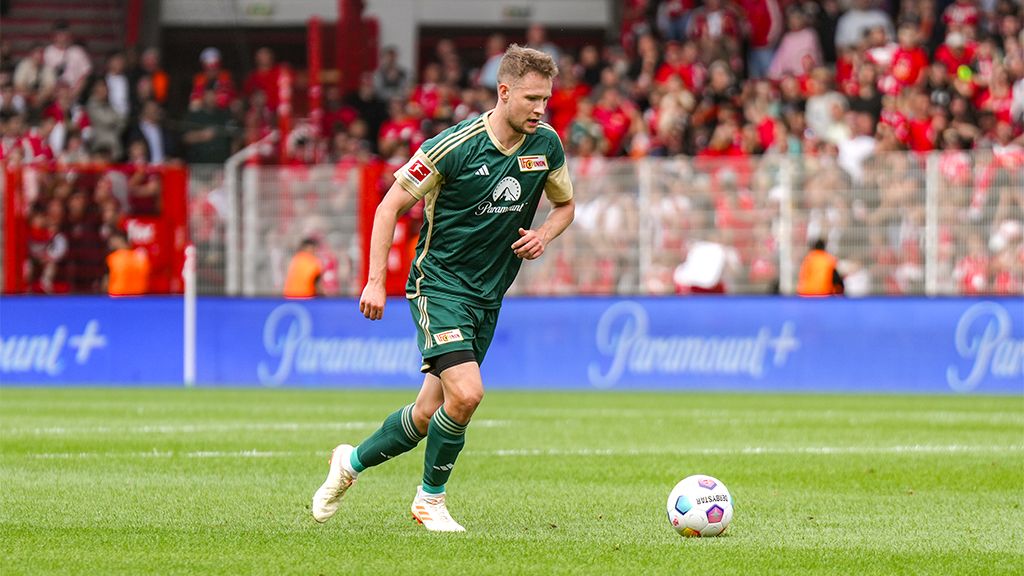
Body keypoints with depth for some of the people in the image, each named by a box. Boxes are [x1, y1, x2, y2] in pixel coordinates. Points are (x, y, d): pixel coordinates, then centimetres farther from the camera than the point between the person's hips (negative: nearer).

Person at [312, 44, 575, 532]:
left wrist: (543, 234, -5)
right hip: (440, 283, -6)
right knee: (465, 393, -22)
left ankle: (352, 462, 32)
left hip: (489, 294, 6)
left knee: (430, 415, 7)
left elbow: (565, 204, 18)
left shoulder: (546, 145, -1)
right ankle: (431, 500, 0)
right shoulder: (454, 146, -17)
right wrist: (376, 281, -14)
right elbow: (392, 205, -9)